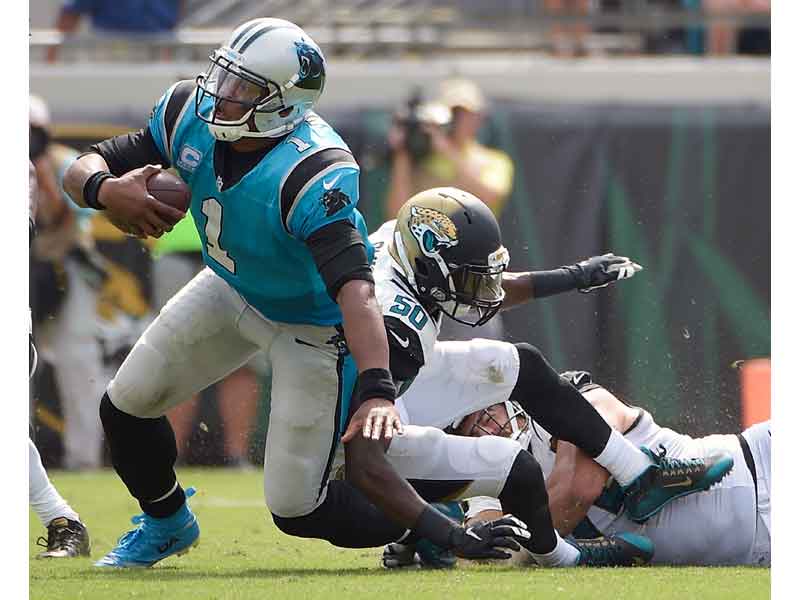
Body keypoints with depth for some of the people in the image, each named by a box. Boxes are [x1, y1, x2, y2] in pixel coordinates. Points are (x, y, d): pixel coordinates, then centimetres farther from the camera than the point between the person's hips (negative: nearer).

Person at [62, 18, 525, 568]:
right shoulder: (190, 116, -20)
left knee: (295, 507, -6)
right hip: (234, 290, 6)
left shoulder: (312, 174, -40)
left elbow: (355, 289, -50)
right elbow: (83, 169, -12)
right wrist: (104, 188, -38)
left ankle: (438, 531, 17)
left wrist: (377, 388, -63)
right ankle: (167, 523, 34)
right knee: (126, 404, 4)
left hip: (313, 322, -6)